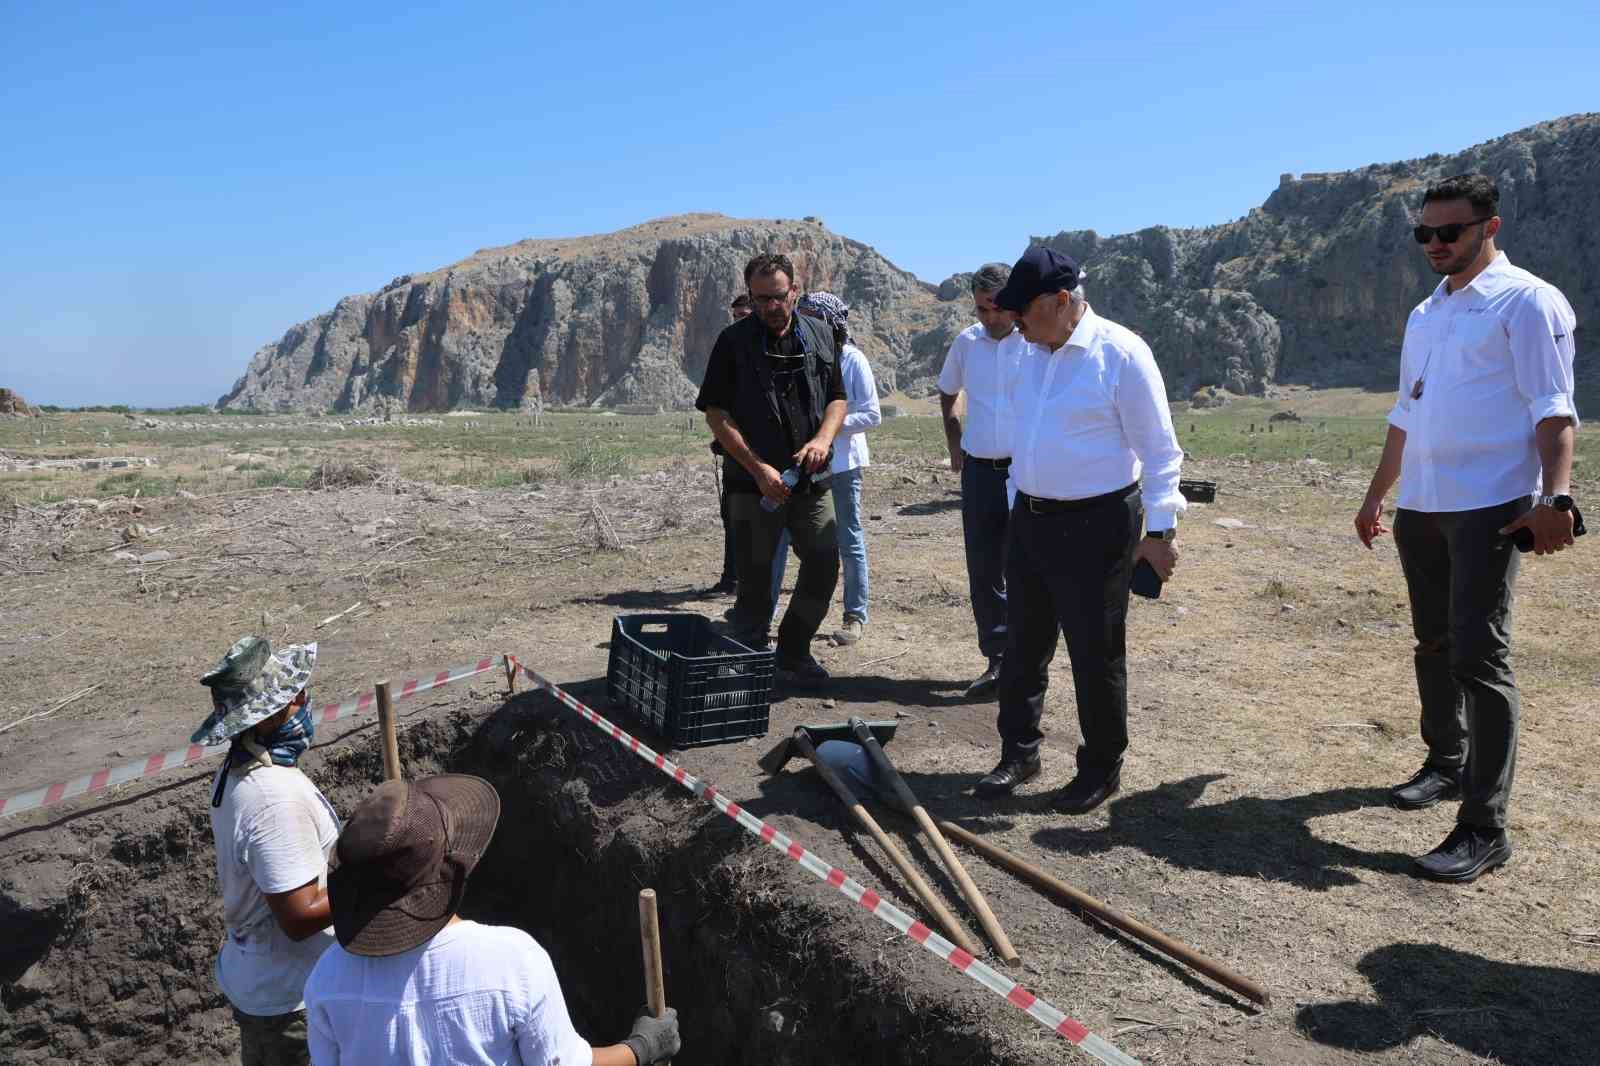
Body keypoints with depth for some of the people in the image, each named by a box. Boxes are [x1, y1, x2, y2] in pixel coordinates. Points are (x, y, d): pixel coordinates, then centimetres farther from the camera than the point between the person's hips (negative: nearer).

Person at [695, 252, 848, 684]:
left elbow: (837, 398, 13)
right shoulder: (734, 341, -5)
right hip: (754, 483, -4)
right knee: (755, 575, 2)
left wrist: (823, 438, -9)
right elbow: (716, 412, -8)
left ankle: (794, 652, 22)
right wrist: (758, 468, -16)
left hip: (811, 479, 4)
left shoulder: (820, 336, 7)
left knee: (824, 565, 4)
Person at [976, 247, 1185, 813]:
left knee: (1095, 656, 4)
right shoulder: (1035, 354, 9)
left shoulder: (1121, 352, -14)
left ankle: (1101, 768, 21)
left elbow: (1159, 450, -12)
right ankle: (1019, 752, 29)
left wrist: (1159, 530, -14)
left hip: (1095, 526, -7)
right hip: (1030, 521, 7)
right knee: (1023, 646, 14)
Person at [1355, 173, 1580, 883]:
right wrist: (1376, 496, 24)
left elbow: (1553, 411, -14)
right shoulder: (1424, 314, 18)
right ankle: (1446, 765, 32)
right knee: (1434, 645, 16)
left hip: (1488, 506, -8)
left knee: (1479, 656, -10)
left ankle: (1485, 828, -5)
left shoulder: (1526, 303, -5)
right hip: (1419, 507, 8)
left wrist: (1554, 498, -26)